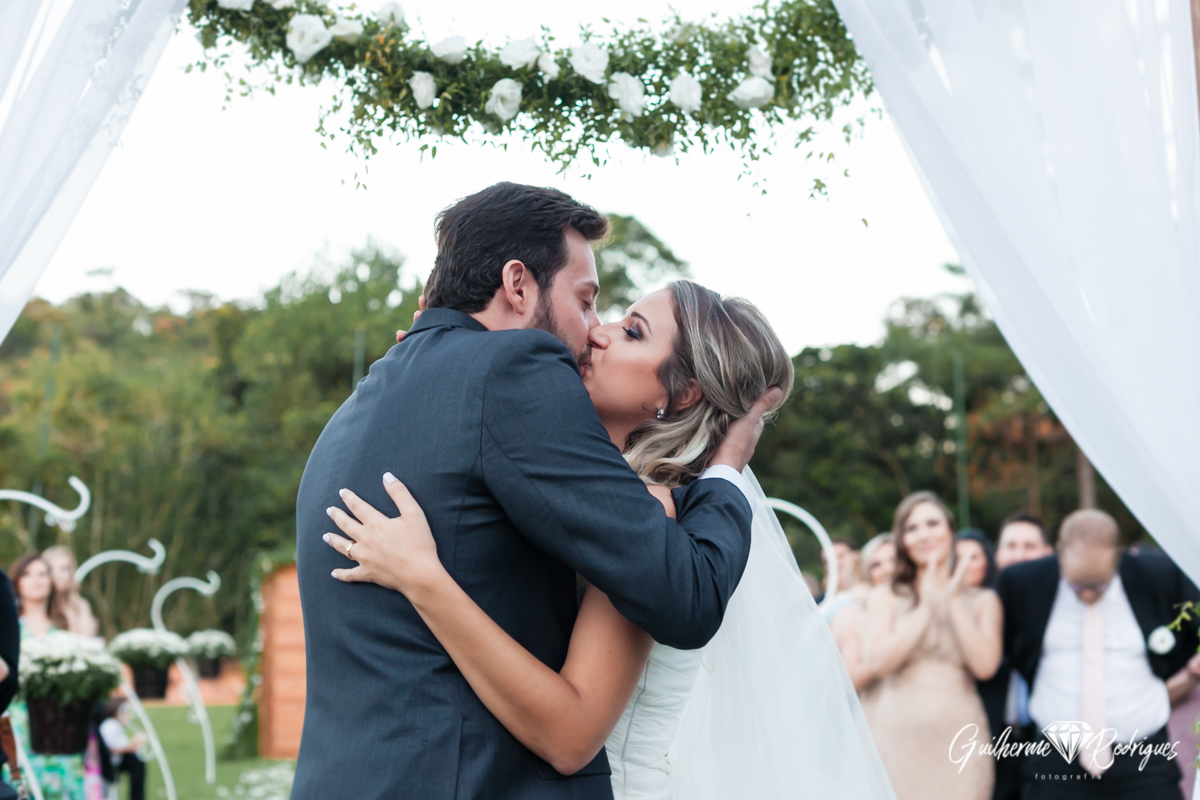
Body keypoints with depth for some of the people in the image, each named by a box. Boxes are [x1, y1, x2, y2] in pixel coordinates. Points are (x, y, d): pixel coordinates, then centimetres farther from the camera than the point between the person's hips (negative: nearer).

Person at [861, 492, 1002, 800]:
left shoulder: (982, 600, 11)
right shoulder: (885, 596, 10)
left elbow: (985, 665, -5)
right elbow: (878, 661, -6)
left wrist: (953, 602, -4)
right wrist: (927, 607, -4)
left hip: (959, 736, 0)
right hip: (898, 736, 0)